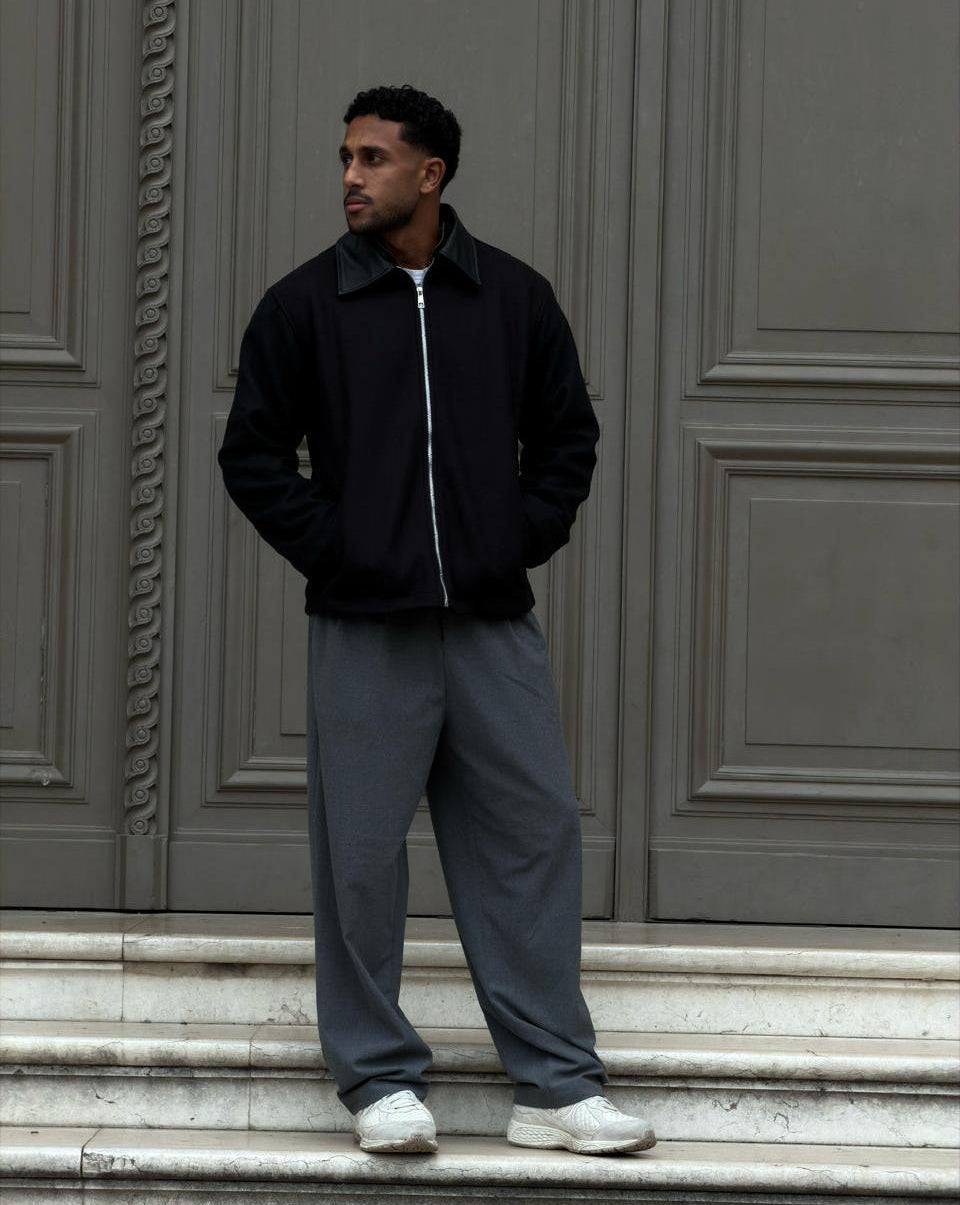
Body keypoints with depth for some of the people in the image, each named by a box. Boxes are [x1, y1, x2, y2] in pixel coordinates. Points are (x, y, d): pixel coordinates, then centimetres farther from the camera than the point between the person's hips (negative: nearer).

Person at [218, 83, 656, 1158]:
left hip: (494, 626, 2)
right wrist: (328, 550, -5)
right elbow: (252, 454, 4)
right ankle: (380, 1079, 13)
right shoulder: (303, 304, 1)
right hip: (364, 633, -2)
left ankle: (555, 1086, 8)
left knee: (534, 837, 2)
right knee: (360, 854, 1)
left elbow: (568, 436, 14)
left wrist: (525, 542, 2)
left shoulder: (514, 296, 6)